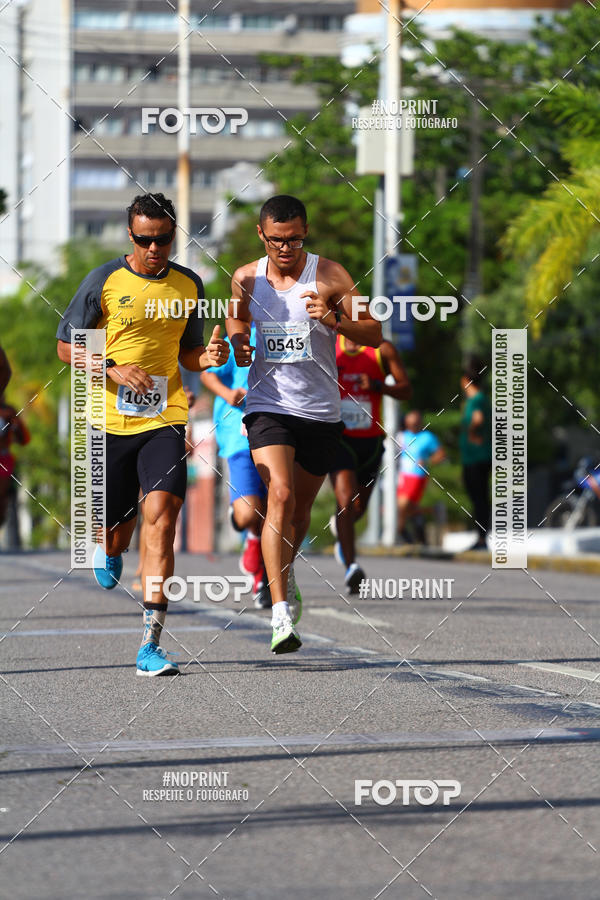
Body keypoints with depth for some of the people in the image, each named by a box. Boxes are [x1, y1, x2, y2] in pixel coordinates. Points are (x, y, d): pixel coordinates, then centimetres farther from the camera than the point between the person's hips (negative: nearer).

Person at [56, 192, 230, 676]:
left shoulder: (189, 285, 8)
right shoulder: (104, 281, -3)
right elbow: (67, 345, 1)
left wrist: (208, 357, -4)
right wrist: (115, 369, -15)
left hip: (164, 421, 1)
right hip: (110, 421, -1)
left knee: (161, 517, -16)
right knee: (116, 526, 8)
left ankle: (151, 645, -17)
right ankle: (110, 551, 51)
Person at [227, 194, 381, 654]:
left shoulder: (330, 275, -6)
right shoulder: (246, 279, 1)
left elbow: (374, 334, -6)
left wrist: (333, 320, -23)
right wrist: (237, 343, -3)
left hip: (321, 410, 1)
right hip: (268, 405, -1)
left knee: (301, 509, 14)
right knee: (280, 496, -21)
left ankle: (285, 573, 47)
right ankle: (281, 614, -25)